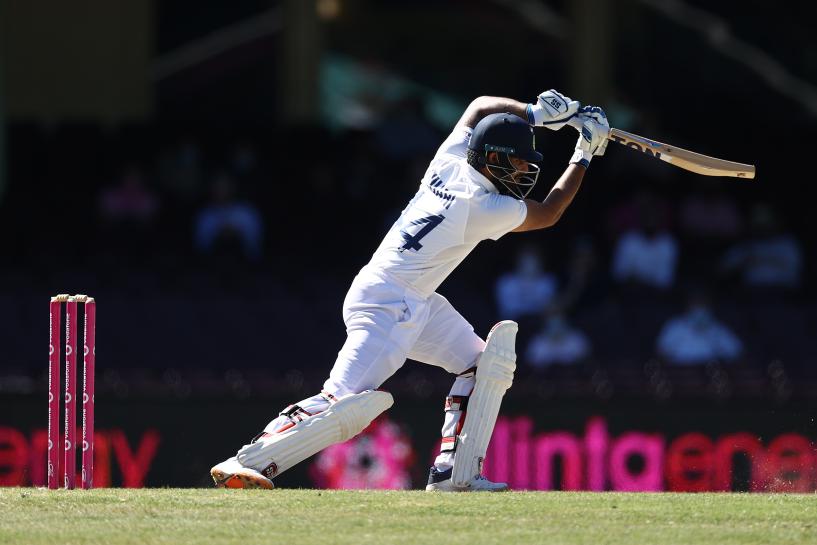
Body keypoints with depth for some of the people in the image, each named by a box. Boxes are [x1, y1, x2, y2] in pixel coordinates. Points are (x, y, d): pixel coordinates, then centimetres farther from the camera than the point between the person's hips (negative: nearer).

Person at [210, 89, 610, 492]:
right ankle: (244, 464, -21)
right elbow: (548, 214, 1)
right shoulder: (486, 208, -16)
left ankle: (454, 473, 7)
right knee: (345, 405, -20)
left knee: (483, 365, 12)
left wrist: (538, 113, 14)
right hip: (386, 305, -10)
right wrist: (584, 155, 8)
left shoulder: (450, 162, 4)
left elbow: (480, 107, 23)